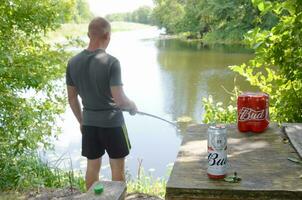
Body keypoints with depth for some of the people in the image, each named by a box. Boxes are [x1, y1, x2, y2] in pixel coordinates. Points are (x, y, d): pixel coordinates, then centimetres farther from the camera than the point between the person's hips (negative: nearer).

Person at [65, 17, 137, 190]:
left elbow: (72, 98, 6)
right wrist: (133, 106, -1)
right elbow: (120, 100, -22)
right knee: (118, 167, 11)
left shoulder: (73, 63, -2)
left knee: (93, 166, 17)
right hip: (112, 122, -5)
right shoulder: (111, 62, -19)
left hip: (89, 122, 5)